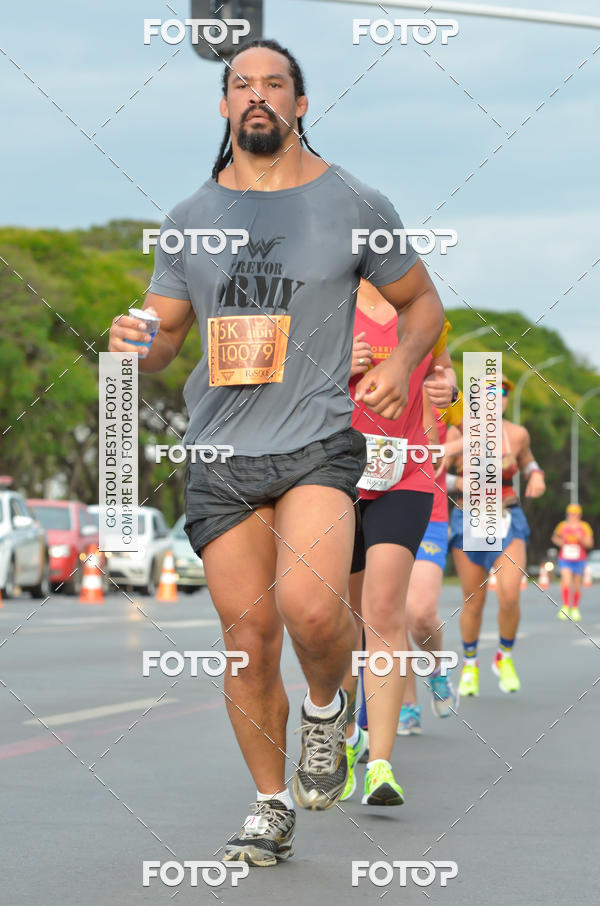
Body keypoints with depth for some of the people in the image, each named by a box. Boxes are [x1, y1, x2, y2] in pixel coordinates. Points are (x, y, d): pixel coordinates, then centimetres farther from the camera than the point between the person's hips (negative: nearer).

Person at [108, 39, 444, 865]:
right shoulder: (191, 216, 10)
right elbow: (164, 336, 16)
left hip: (318, 444, -3)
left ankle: (326, 706, 7)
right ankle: (272, 807, 18)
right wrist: (136, 343, -8)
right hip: (219, 456, 3)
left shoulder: (354, 204, 3)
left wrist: (402, 362, -6)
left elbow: (423, 302, 15)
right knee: (248, 641, 2)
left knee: (309, 608, -26)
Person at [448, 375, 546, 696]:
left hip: (508, 523, 1)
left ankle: (505, 658, 11)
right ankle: (470, 664, 31)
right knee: (474, 604, 4)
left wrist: (536, 476, -5)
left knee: (509, 598, -16)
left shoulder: (517, 433, -6)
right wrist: (461, 484, -24)